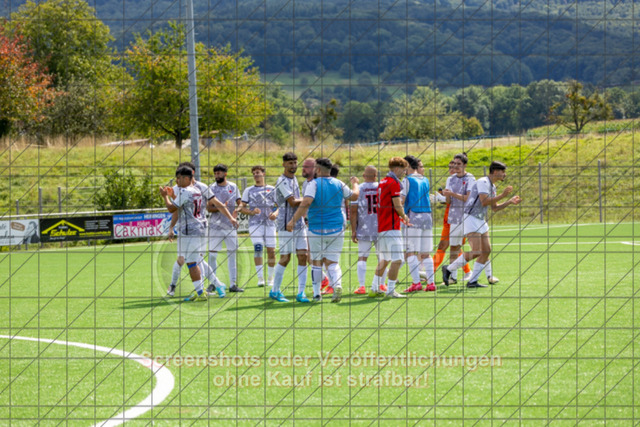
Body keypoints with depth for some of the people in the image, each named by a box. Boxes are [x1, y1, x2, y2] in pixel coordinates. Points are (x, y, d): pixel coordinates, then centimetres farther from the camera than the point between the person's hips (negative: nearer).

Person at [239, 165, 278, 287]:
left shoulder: (272, 189, 12)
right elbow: (242, 207, 7)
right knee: (258, 248, -16)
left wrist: (275, 213, -11)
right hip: (255, 223, -1)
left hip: (269, 223, 1)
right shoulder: (249, 190, 12)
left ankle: (270, 278, 12)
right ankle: (260, 278, -14)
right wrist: (251, 212, -12)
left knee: (271, 250, -2)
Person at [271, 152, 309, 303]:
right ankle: (275, 291, 10)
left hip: (299, 224, 8)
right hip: (286, 225, -8)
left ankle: (301, 292, -1)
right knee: (285, 258, -3)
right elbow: (293, 202, -17)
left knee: (303, 256, -1)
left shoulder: (294, 179, 15)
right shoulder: (282, 182, -12)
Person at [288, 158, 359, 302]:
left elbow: (306, 203, -22)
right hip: (336, 229, 3)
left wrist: (293, 220, -21)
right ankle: (337, 285, -22)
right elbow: (354, 196, 19)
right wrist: (355, 183, 39)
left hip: (316, 230, -3)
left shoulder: (314, 184, -8)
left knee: (316, 262, 11)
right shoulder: (339, 184, 4)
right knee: (332, 262, 5)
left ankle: (317, 294, 14)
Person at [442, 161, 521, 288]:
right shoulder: (483, 182, -15)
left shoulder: (492, 186, 16)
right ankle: (449, 269, -2)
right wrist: (502, 195, -23)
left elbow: (494, 207, 22)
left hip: (481, 220, 10)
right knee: (476, 252, -16)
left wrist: (510, 202, 10)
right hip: (471, 219, -10)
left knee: (486, 251, 2)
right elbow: (484, 202, -26)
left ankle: (473, 281, 6)